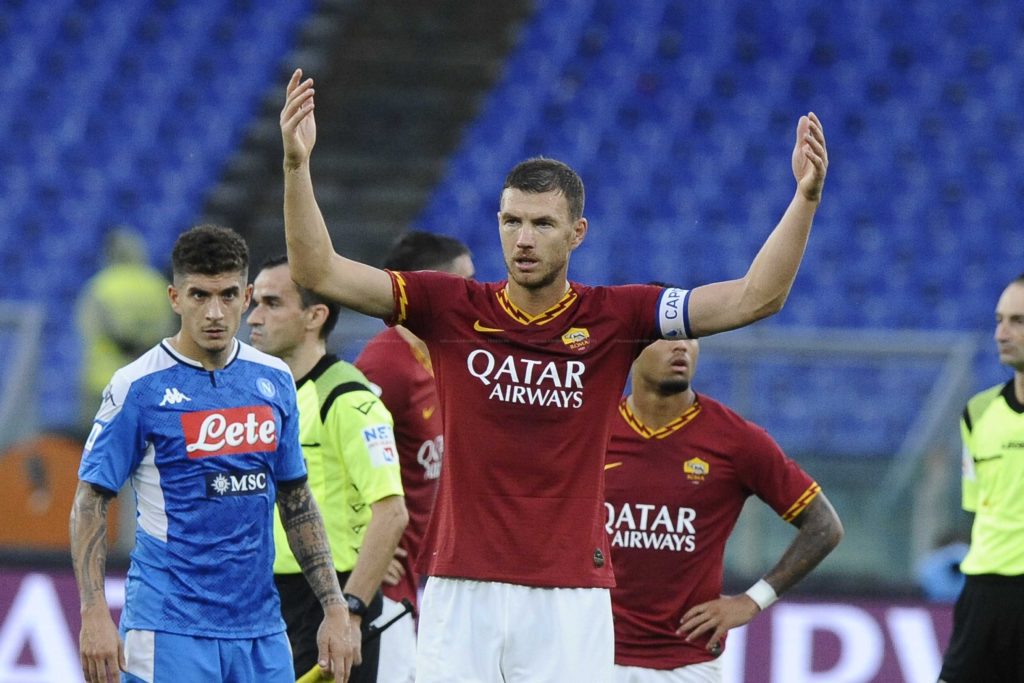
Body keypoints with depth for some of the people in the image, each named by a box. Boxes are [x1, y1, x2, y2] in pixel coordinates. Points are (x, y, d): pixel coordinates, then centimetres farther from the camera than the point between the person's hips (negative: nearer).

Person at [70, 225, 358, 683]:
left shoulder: (275, 380, 9)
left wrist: (335, 608, 11)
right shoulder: (138, 386, -6)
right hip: (170, 630, -5)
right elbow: (89, 503, -4)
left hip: (261, 628, 5)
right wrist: (94, 614, -15)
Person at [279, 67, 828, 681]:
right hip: (462, 590, 1)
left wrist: (806, 197, -13)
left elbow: (755, 297, -2)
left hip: (571, 599, 0)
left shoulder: (614, 318, 2)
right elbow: (319, 272, -1)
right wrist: (297, 165, -13)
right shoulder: (454, 309, 3)